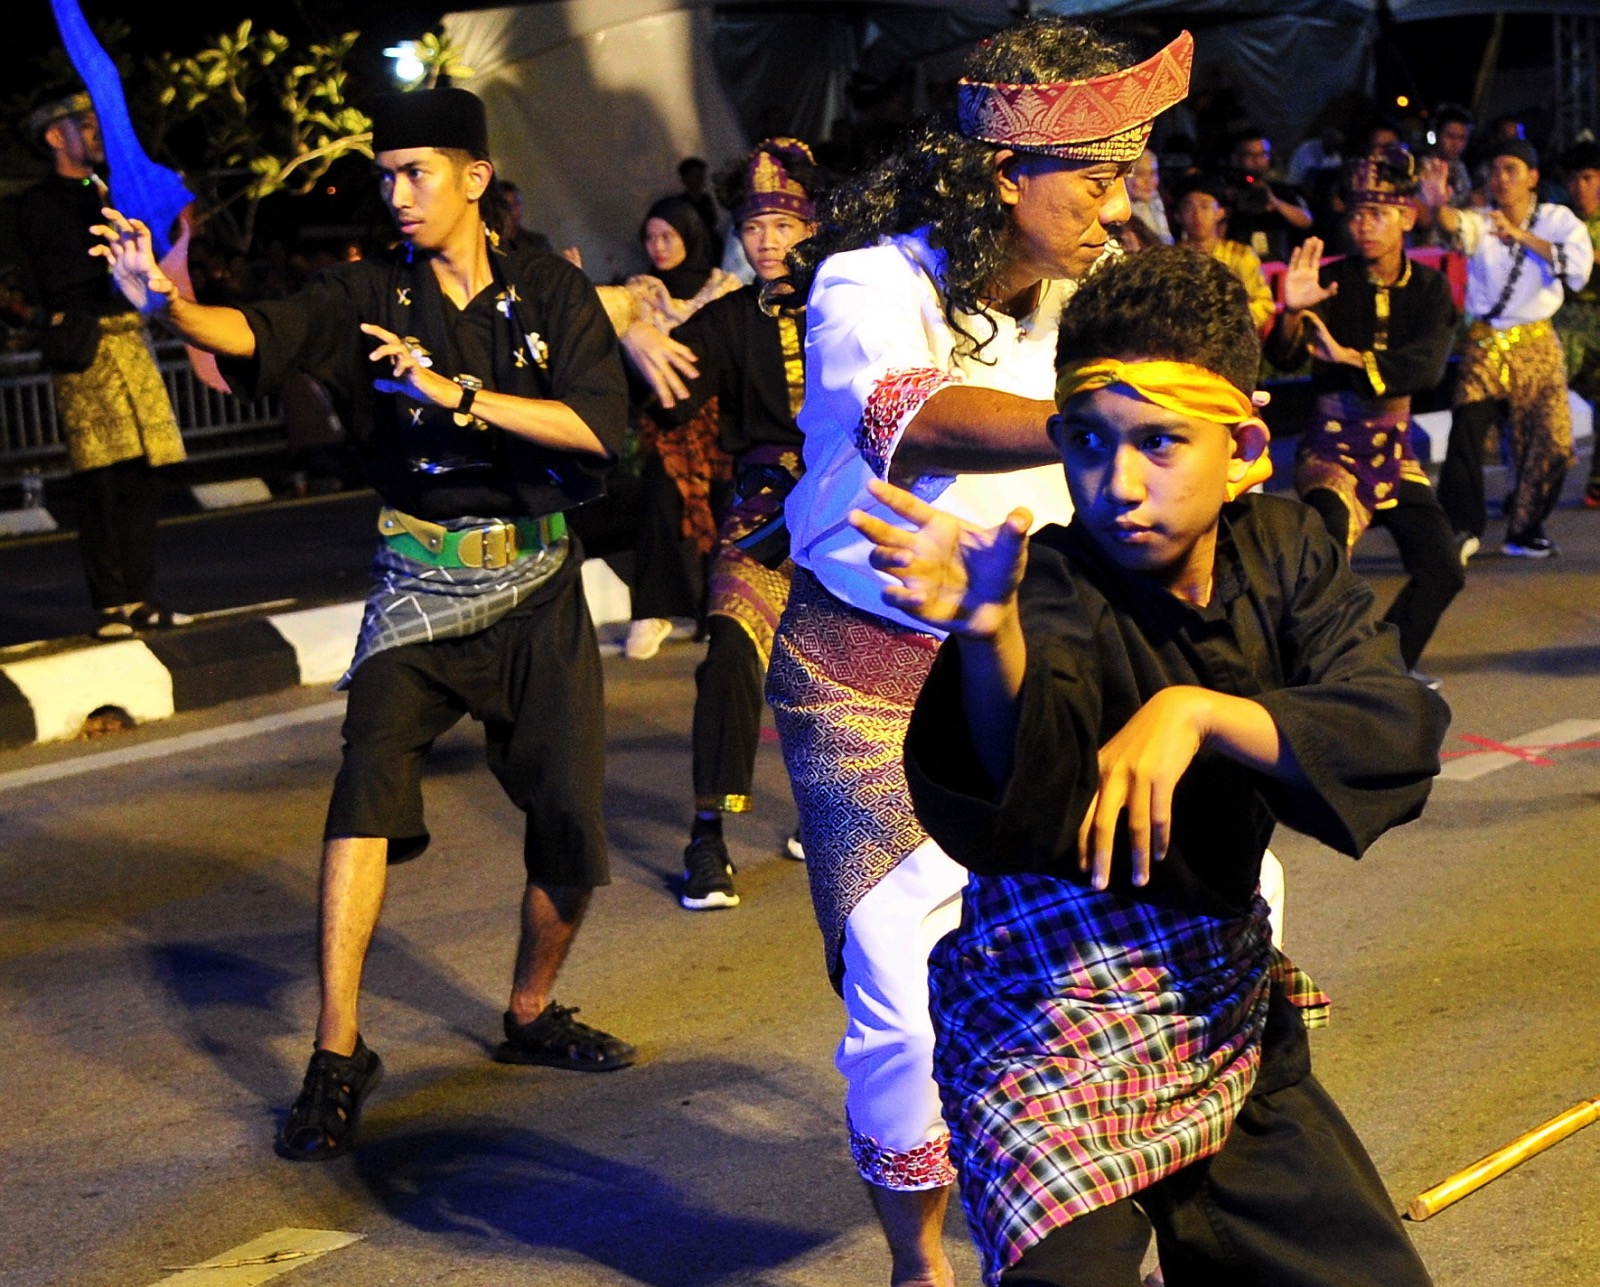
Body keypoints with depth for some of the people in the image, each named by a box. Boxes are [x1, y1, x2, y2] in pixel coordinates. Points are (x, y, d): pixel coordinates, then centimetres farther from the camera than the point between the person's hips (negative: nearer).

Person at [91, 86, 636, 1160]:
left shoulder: (550, 291, -1)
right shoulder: (374, 295, -1)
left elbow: (600, 424, -13)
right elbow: (263, 334, -18)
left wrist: (459, 395, -22)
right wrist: (169, 305, -39)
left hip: (537, 585, 1)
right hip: (420, 584, -1)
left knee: (571, 828, 0)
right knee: (372, 780, -21)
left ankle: (532, 1016, 26)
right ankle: (339, 1053, -16)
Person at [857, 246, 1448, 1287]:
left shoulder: (1281, 550, -1)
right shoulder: (1061, 591, -15)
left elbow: (1403, 731, -14)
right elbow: (1021, 797, -35)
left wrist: (1196, 710, -28)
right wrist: (990, 634, -55)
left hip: (1229, 1021, 5)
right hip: (1058, 1032, -5)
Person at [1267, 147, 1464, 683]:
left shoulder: (1429, 287, 2)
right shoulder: (1330, 281, -7)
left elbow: (1428, 366, -16)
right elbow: (1282, 358, -19)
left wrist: (1349, 358, -32)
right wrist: (1292, 312, -41)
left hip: (1395, 447, 4)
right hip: (1332, 447, -4)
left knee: (1443, 571, 5)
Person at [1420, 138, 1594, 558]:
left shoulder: (1558, 220, 1)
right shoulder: (1481, 223, -1)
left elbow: (1579, 265, -18)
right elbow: (1457, 225, -26)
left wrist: (1521, 236, -24)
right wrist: (1438, 207, -50)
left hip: (1537, 346, 1)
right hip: (1485, 345, -1)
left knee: (1551, 443, 2)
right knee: (1466, 430, -19)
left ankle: (1525, 531, 20)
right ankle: (1462, 528, -13)